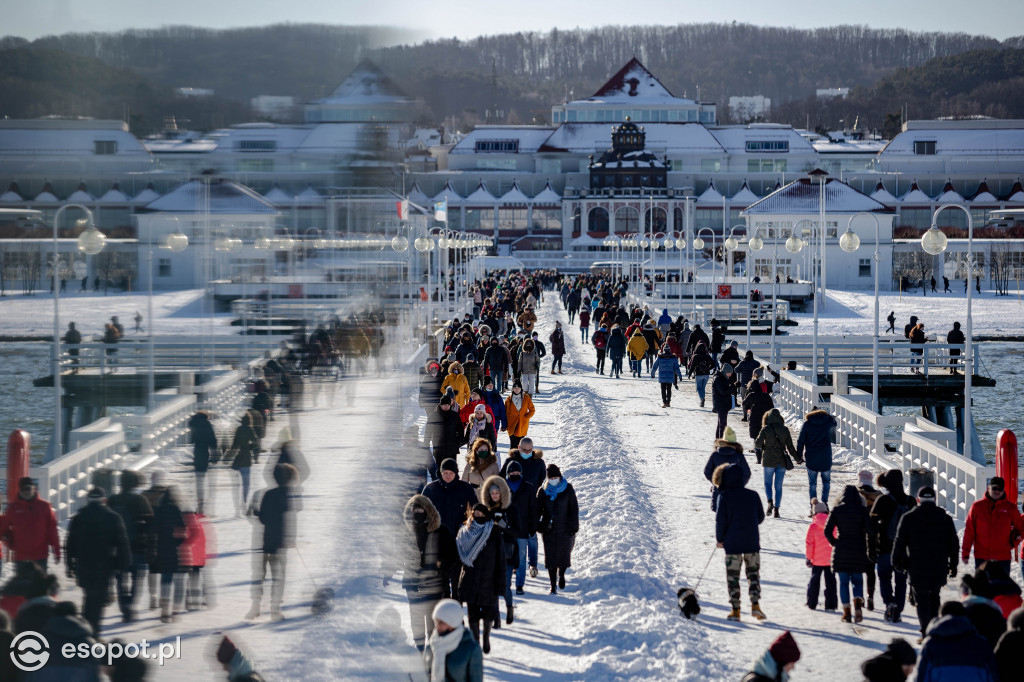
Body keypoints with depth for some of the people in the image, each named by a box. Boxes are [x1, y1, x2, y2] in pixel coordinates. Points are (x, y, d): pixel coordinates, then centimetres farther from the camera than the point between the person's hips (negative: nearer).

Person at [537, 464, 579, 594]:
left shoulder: (568, 489, -2)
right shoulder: (543, 491, 3)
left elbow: (574, 509, 0)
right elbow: (538, 509, 8)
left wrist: (574, 526, -4)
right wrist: (537, 526, -2)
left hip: (565, 529, -1)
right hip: (549, 529, 1)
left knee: (565, 553, 7)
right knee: (551, 556, -2)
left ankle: (561, 574, 38)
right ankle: (553, 585, 5)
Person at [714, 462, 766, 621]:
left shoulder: (724, 496, -9)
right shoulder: (753, 495, 1)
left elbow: (720, 520, -8)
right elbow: (760, 517, 9)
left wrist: (719, 539, 6)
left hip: (732, 543, -2)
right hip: (752, 542, 2)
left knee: (732, 576, 7)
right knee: (753, 573, 13)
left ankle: (735, 609, 6)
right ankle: (755, 604, -2)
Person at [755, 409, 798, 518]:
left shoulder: (765, 429, -8)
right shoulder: (785, 430, -2)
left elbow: (757, 444, -8)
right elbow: (790, 447, 2)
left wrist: (763, 446, 16)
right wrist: (798, 459, 14)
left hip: (769, 460, -2)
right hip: (782, 461, 2)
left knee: (768, 483, 11)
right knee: (778, 486, 9)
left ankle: (770, 502, -14)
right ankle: (776, 509, 5)